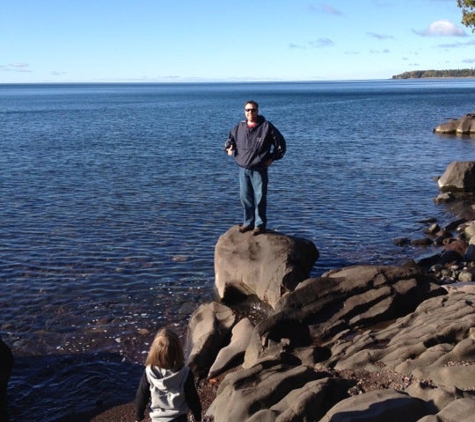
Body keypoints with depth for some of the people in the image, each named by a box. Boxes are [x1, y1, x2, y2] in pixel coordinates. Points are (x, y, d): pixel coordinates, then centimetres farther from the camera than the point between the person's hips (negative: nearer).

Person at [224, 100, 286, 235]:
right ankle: (248, 223, 21)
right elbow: (230, 138, 25)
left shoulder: (266, 126, -5)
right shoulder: (239, 127, 6)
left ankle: (260, 224, 10)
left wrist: (273, 158, -2)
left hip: (259, 169, -4)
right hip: (243, 169, 4)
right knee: (245, 196, 9)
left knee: (260, 197, -1)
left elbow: (280, 143, 1)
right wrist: (229, 147, 6)